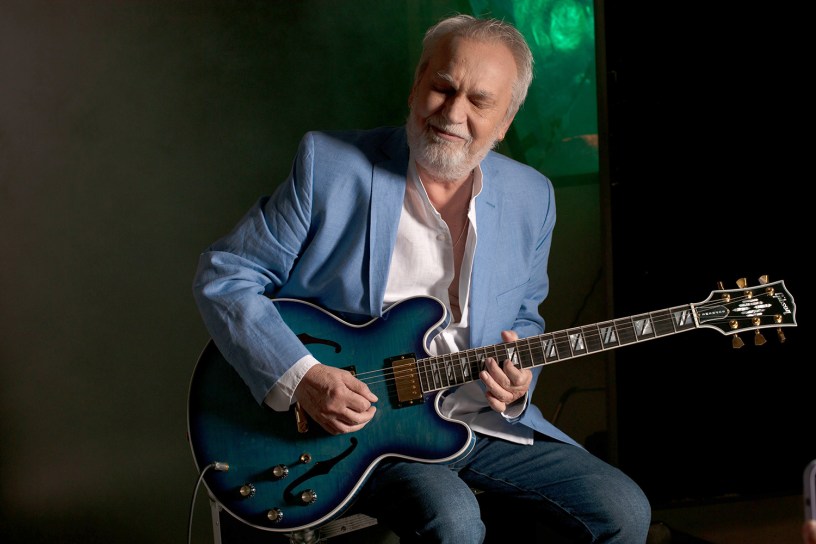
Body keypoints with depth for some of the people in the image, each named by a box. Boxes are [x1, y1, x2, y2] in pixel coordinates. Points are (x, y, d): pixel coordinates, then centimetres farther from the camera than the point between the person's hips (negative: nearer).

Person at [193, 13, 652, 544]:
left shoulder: (531, 197, 5)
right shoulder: (328, 164, -8)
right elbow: (223, 275, -6)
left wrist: (518, 380, -6)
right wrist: (298, 376, -19)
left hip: (481, 418, 5)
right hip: (354, 422, -4)